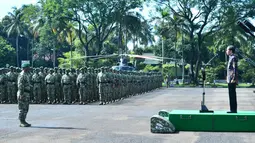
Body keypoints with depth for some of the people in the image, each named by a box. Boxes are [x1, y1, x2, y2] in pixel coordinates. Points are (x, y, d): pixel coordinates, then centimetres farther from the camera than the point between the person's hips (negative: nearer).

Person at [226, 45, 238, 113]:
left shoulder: (233, 58, -10)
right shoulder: (231, 58, 19)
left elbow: (235, 69, -17)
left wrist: (234, 79, -21)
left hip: (232, 80, -10)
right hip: (230, 80, 10)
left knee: (232, 95, -7)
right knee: (231, 95, 11)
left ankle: (234, 109, -5)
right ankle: (233, 109, 14)